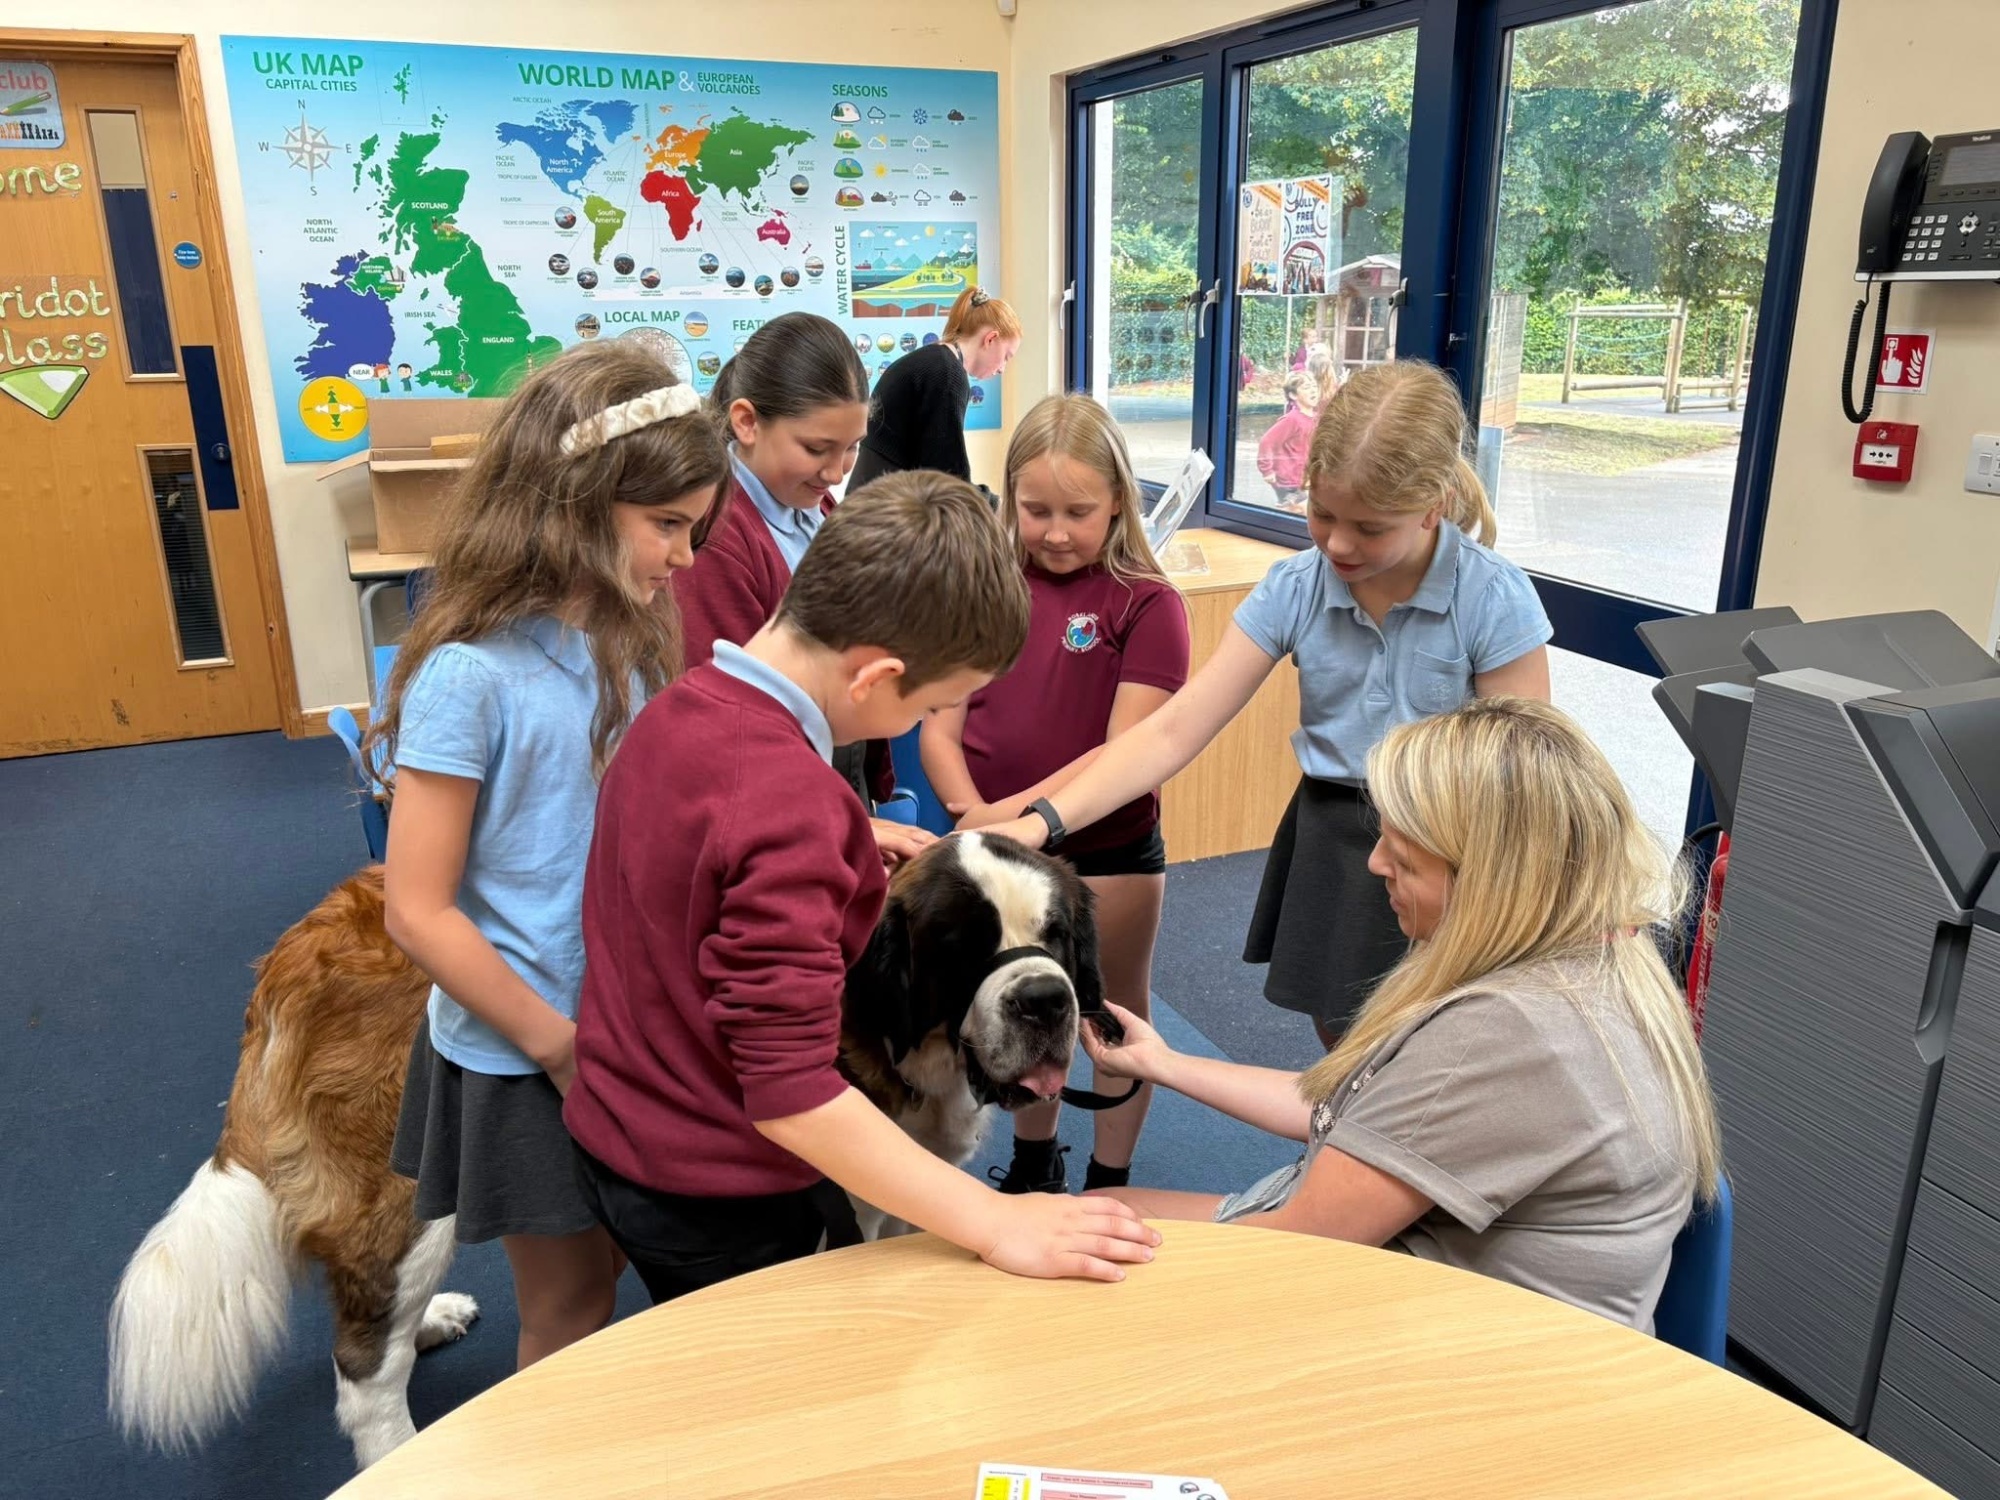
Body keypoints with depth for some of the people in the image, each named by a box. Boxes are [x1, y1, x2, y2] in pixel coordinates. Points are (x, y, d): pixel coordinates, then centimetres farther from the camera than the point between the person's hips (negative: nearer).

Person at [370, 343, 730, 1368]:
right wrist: (564, 1047, -15)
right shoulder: (471, 675, -22)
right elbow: (419, 912, -19)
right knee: (570, 1306, 16)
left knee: (619, 1272, 22)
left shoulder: (628, 642, -2)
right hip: (520, 1056, -6)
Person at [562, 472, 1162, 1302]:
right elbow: (792, 1093, -33)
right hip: (722, 1202, -8)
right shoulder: (790, 802, -32)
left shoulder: (675, 708, -3)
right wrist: (997, 1223, -31)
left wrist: (854, 866, 15)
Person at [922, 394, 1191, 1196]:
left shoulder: (1146, 603, -11)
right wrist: (972, 817, -19)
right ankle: (1033, 1165, 42)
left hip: (1111, 854, -3)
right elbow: (939, 730, -2)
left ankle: (1109, 1186, 34)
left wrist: (1013, 812, -23)